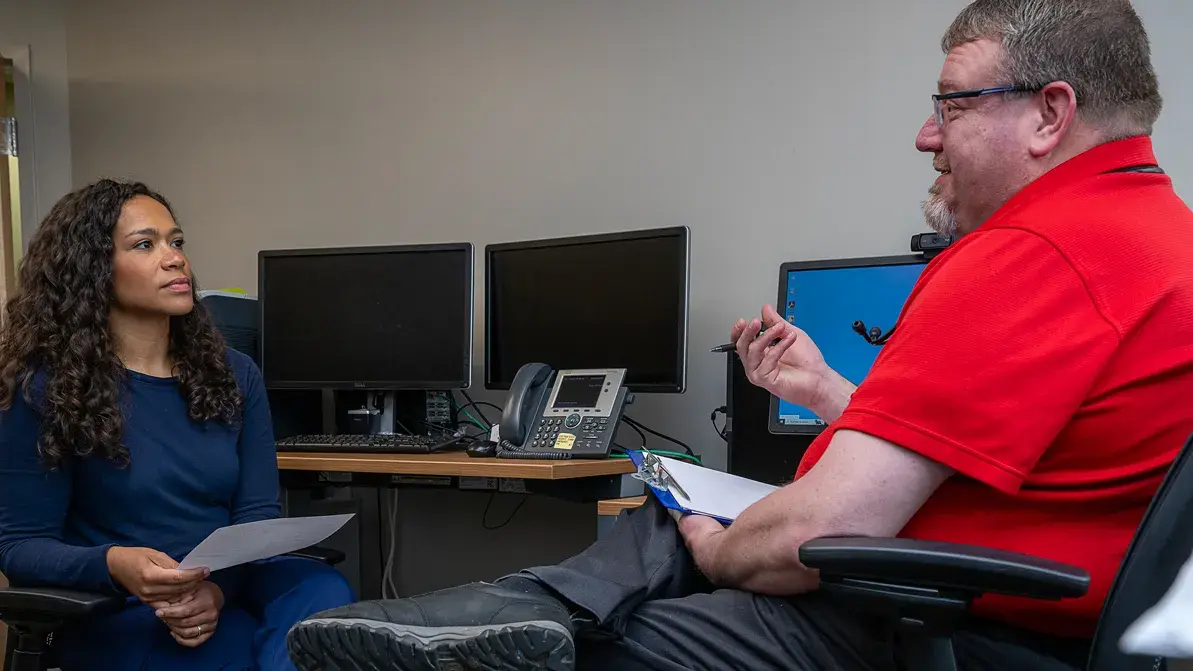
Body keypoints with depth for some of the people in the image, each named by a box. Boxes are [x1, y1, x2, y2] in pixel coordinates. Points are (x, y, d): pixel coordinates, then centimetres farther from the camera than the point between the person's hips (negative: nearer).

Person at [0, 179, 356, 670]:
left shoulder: (235, 375, 7)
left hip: (228, 596, 4)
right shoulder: (45, 390, -4)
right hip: (120, 615, -4)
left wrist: (219, 587, -19)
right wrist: (115, 565, -26)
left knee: (322, 589, -31)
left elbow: (258, 514, 3)